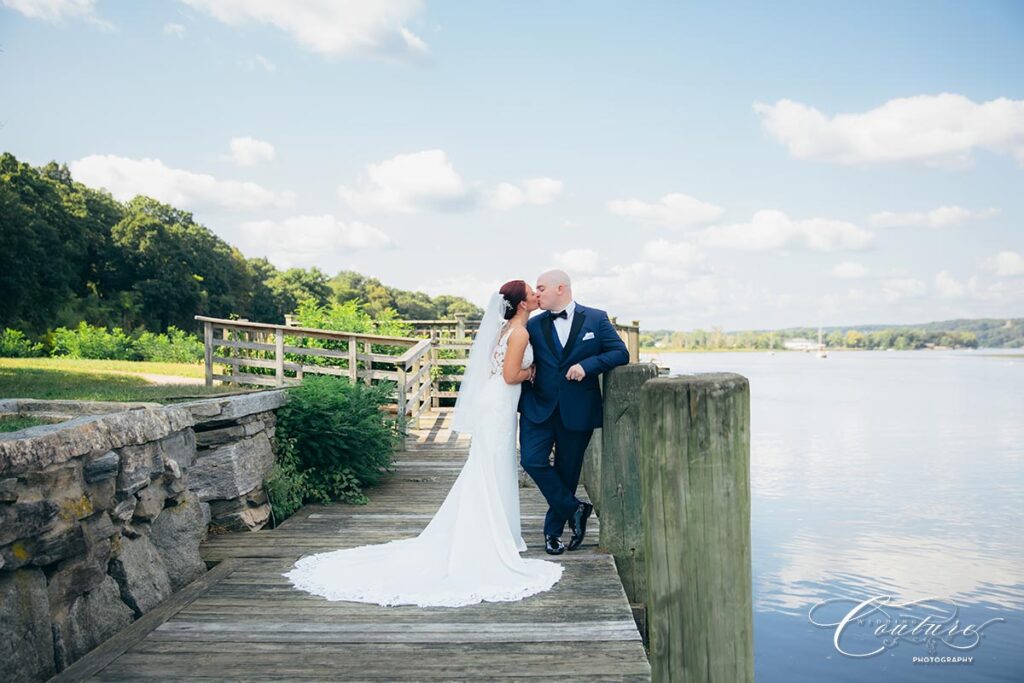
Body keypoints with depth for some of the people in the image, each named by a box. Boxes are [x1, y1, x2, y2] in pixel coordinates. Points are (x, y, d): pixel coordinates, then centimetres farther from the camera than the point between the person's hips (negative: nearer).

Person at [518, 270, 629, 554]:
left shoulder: (596, 318, 0)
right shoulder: (534, 325, 6)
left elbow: (620, 353, -3)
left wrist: (587, 365, -17)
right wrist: (525, 398, -6)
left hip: (577, 410, -2)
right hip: (540, 408, 2)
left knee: (567, 471, 7)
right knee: (532, 460, -14)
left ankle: (554, 530, 25)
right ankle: (575, 509, 6)